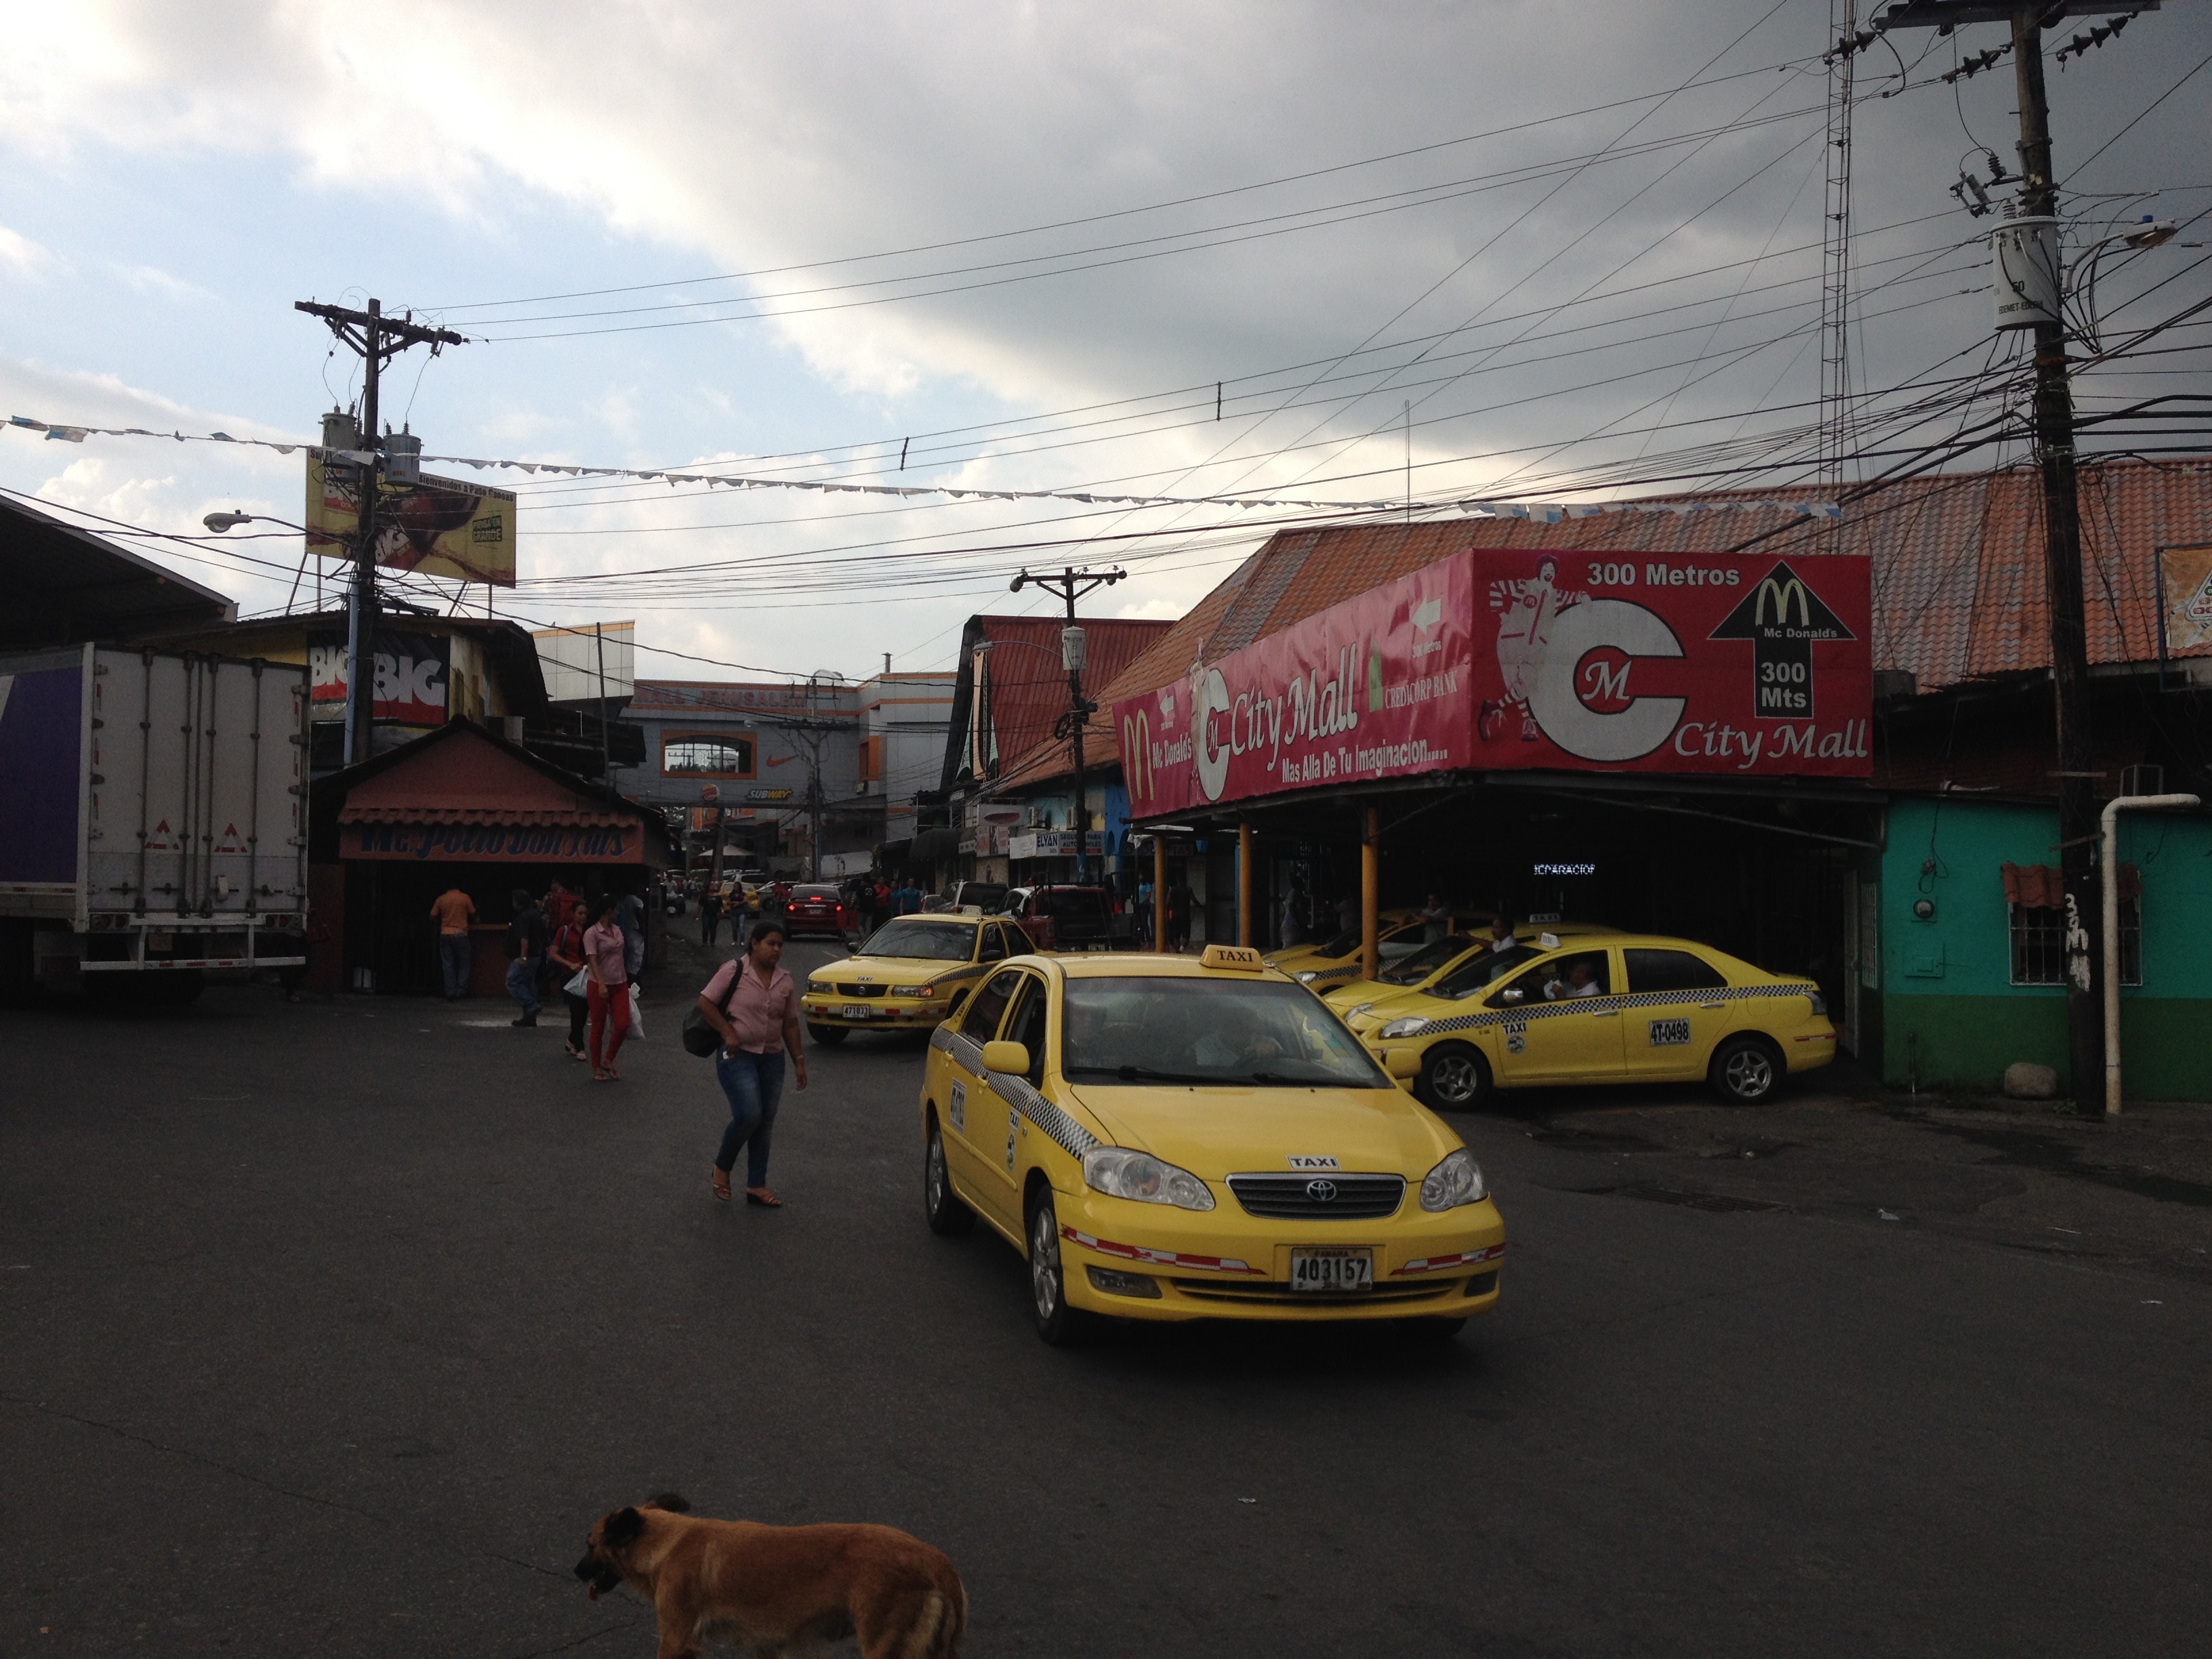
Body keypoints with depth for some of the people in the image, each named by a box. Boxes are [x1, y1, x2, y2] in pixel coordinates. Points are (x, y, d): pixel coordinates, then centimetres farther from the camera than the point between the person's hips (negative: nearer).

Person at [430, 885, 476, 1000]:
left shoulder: (440, 899, 3)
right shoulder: (465, 898, -2)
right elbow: (473, 916, 5)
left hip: (445, 935, 2)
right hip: (460, 934, -2)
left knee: (448, 965, 5)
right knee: (463, 965, 8)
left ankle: (451, 993, 1)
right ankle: (461, 992, 0)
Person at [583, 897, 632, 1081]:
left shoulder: (617, 930, 10)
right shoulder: (592, 933, -13)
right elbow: (592, 961, -21)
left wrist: (626, 980, 20)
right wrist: (601, 984, -33)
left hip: (620, 984, 6)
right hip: (600, 986, -6)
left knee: (622, 1025, -1)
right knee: (598, 1028, 4)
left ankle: (608, 1062, 17)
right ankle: (597, 1068, 16)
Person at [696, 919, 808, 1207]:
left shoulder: (785, 981, 6)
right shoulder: (733, 971, -9)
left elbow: (790, 1024, 11)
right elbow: (705, 1003, -8)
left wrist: (799, 1061, 8)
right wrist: (728, 1033, -15)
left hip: (772, 1058, 6)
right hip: (738, 1055, -6)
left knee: (765, 1123, 8)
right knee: (748, 1115, -17)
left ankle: (757, 1186, 17)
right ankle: (722, 1168, 8)